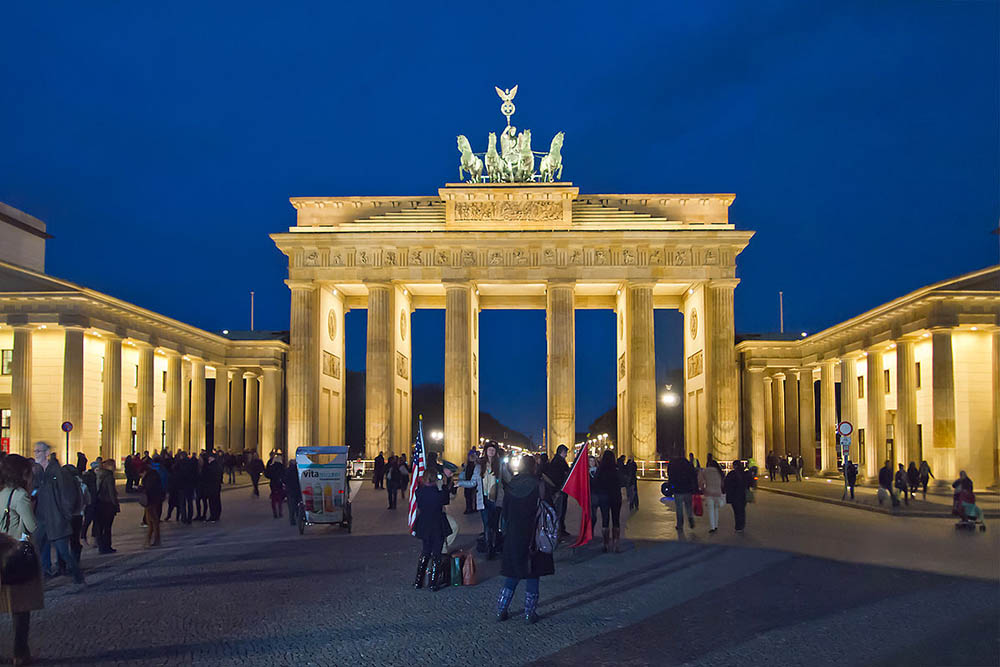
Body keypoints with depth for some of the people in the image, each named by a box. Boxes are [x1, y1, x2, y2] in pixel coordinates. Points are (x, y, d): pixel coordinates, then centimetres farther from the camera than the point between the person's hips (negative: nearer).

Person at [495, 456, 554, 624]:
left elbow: (505, 510, 5)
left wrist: (507, 530, 14)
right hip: (532, 536, -4)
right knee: (532, 575, 6)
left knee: (512, 574, 15)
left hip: (513, 535, 4)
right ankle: (530, 613, 8)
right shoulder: (537, 485, -12)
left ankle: (501, 611, 16)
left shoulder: (511, 485, 0)